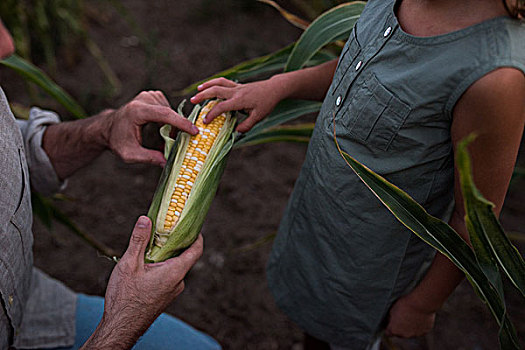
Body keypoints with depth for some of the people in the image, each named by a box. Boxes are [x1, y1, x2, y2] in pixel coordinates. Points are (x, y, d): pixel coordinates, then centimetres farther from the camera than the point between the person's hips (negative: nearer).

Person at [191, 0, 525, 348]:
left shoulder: (492, 78, -37)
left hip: (372, 255, -6)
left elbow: (476, 219, -24)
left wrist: (422, 306, -10)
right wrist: (278, 85, -8)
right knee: (313, 318, 32)